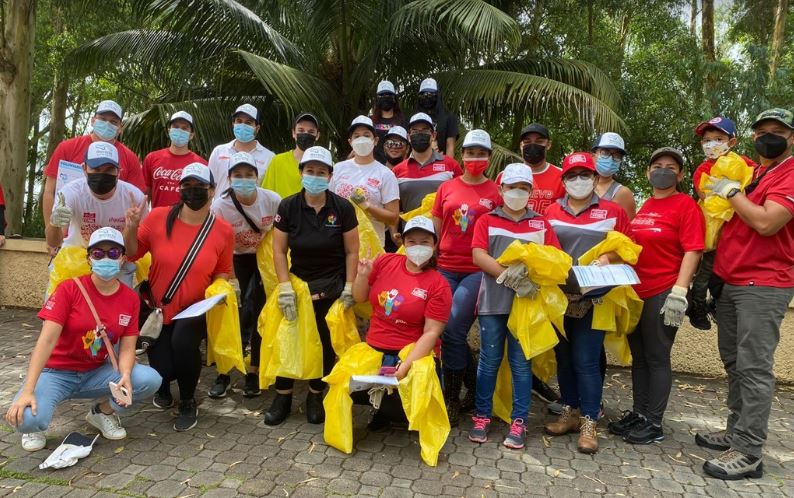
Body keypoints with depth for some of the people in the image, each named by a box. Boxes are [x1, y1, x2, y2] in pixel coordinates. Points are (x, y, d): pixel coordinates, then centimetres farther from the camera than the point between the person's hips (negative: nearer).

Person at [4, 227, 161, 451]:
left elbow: (127, 347, -7)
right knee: (28, 419, -33)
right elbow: (47, 339, -21)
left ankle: (103, 412, 6)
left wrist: (125, 377, -28)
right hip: (56, 372, -3)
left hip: (96, 373, 3)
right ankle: (33, 425, 8)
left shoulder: (130, 298, -4)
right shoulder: (69, 288, -13)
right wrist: (27, 391, -29)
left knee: (151, 380, -23)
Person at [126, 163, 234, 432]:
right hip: (158, 309, 1)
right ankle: (163, 387, 34)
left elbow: (222, 272, 5)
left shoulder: (223, 231, -7)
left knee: (183, 340, -32)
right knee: (163, 369, -12)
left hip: (195, 310, -1)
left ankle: (188, 403, -1)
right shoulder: (159, 217, -9)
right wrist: (131, 227, -17)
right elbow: (133, 253, 0)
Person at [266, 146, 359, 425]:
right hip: (298, 281, 1)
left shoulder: (343, 208, -6)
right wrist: (285, 288, -10)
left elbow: (351, 252, -3)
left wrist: (349, 288, -9)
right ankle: (283, 397, 16)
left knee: (326, 341, 1)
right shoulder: (288, 206, -3)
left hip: (332, 286, -1)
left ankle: (316, 395, 22)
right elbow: (279, 250, -2)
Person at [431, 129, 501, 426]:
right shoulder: (447, 188, 10)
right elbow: (435, 228, 13)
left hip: (478, 270, -3)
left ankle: (452, 398, 8)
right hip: (446, 268, 3)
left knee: (452, 329, -10)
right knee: (443, 329, 1)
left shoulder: (495, 192, 2)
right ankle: (474, 377, 24)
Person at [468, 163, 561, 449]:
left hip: (527, 302, 1)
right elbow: (478, 256, -6)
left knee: (521, 363, 6)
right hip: (493, 302, -1)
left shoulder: (541, 224, 12)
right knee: (489, 361, 7)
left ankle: (518, 423, 14)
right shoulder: (486, 221, 8)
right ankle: (482, 417, 19)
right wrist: (511, 278, -16)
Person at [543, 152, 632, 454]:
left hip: (594, 297, -3)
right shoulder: (551, 211, 9)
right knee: (563, 357, 12)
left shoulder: (613, 211, 3)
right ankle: (570, 413, 27)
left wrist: (608, 258, -15)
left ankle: (589, 424, 7)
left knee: (586, 361, -5)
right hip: (558, 296, 4)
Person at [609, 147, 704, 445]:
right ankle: (638, 413, 26)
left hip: (663, 294, -6)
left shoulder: (685, 205, -6)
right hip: (634, 293, 7)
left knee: (657, 358, 2)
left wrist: (679, 293, -20)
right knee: (638, 356, 13)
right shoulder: (643, 208, 13)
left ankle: (654, 423, 13)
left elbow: (693, 252, -13)